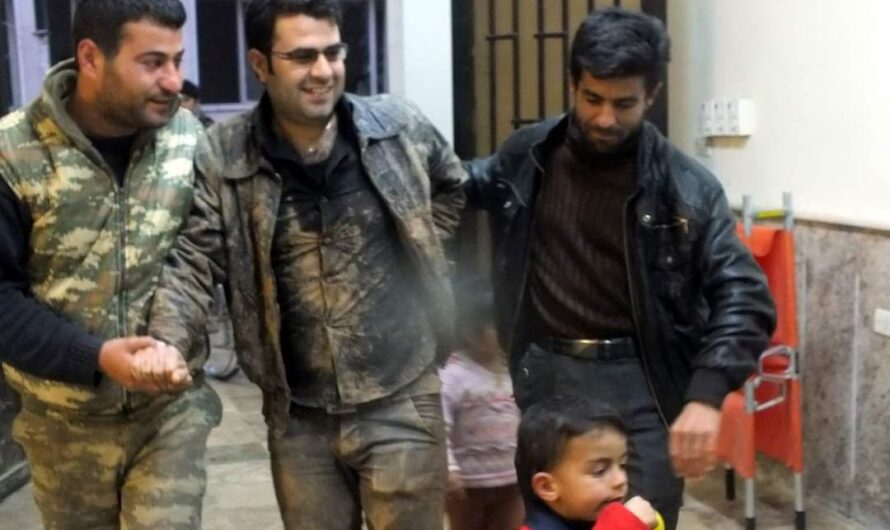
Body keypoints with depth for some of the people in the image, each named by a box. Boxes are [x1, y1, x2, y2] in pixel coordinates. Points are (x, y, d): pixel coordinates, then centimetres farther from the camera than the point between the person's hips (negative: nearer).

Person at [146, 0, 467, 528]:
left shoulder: (400, 127, -3)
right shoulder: (222, 158, -8)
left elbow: (453, 186, 17)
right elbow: (189, 259, -11)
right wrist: (166, 345, -29)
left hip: (401, 400, 0)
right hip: (298, 415, 1)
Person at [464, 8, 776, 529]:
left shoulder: (685, 185, -9)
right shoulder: (526, 155, 0)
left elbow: (743, 295, -13)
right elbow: (465, 184, 23)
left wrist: (706, 396, -27)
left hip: (639, 384, -2)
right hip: (545, 376, 3)